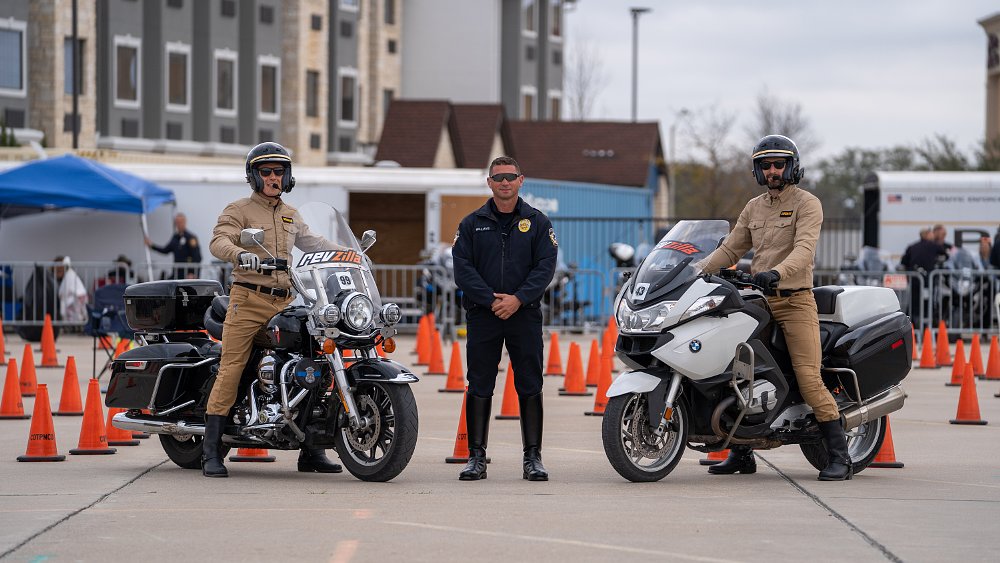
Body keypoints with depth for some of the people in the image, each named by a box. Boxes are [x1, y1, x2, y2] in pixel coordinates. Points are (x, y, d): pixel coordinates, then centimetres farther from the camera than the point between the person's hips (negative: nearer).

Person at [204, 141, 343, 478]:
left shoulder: (291, 215, 22)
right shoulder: (239, 210, 2)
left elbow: (311, 241, 33)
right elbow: (218, 241, -14)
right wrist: (239, 254, -35)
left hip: (285, 302, 6)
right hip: (248, 299, -6)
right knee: (231, 370, -11)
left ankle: (310, 451, 6)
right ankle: (211, 453, -11)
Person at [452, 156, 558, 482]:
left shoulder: (537, 222, 7)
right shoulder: (472, 224, 8)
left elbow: (545, 266, -2)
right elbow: (463, 268, 0)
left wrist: (518, 299, -15)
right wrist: (491, 299, -13)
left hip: (525, 314, 0)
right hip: (482, 316, 0)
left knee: (530, 387, 1)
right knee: (479, 387, 1)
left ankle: (533, 458, 6)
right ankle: (476, 458, 6)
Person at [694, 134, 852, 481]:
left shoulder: (807, 204, -3)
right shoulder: (754, 207, 18)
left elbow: (805, 249, -17)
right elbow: (731, 249, 18)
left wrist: (776, 273, -35)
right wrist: (697, 271, 3)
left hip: (795, 300, -6)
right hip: (758, 301, 6)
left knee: (808, 378, -15)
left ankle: (839, 457, -12)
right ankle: (741, 453, 13)